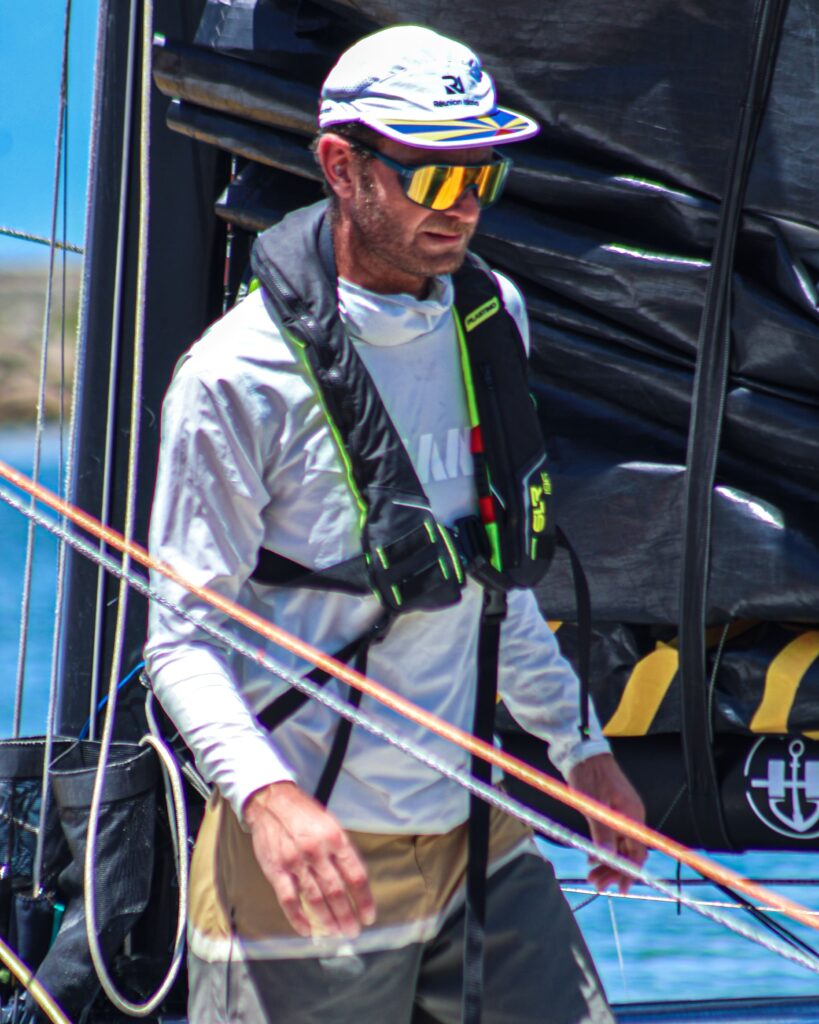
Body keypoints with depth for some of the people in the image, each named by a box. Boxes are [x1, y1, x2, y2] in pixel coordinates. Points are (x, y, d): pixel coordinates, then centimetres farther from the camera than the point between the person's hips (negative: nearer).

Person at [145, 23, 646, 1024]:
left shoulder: (493, 317, 7)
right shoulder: (241, 376, -14)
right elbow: (182, 639, -13)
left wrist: (580, 746, 22)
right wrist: (265, 794, -29)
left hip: (478, 838, 6)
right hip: (311, 852, -6)